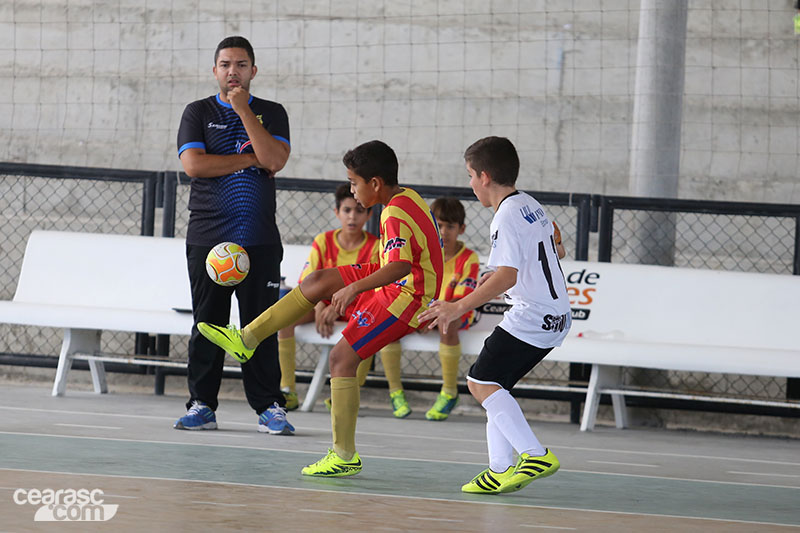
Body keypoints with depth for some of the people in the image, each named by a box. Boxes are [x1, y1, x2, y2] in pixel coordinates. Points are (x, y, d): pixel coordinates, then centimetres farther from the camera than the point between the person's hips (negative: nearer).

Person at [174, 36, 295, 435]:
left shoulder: (271, 113, 10)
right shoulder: (198, 113, 9)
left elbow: (274, 159, -8)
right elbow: (193, 164, -6)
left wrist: (244, 110, -10)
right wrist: (250, 159, -5)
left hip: (259, 240, 0)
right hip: (207, 237, 0)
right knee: (207, 324, 2)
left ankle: (269, 407, 1)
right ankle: (202, 406, 7)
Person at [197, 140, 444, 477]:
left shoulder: (395, 214, -23)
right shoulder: (407, 197, 7)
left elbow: (400, 266, -36)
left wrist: (355, 288, -41)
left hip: (405, 297, -11)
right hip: (399, 284, 11)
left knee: (342, 356, -15)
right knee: (319, 281, 12)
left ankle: (345, 457, -13)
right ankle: (247, 339, 18)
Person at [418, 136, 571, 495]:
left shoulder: (507, 217, -15)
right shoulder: (533, 207, 14)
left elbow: (507, 277, -25)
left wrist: (459, 307, -26)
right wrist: (498, 273, 37)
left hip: (530, 318, -10)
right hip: (556, 318, 10)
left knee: (482, 382, -12)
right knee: (493, 385, 14)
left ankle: (536, 454, -19)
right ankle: (501, 470, 10)